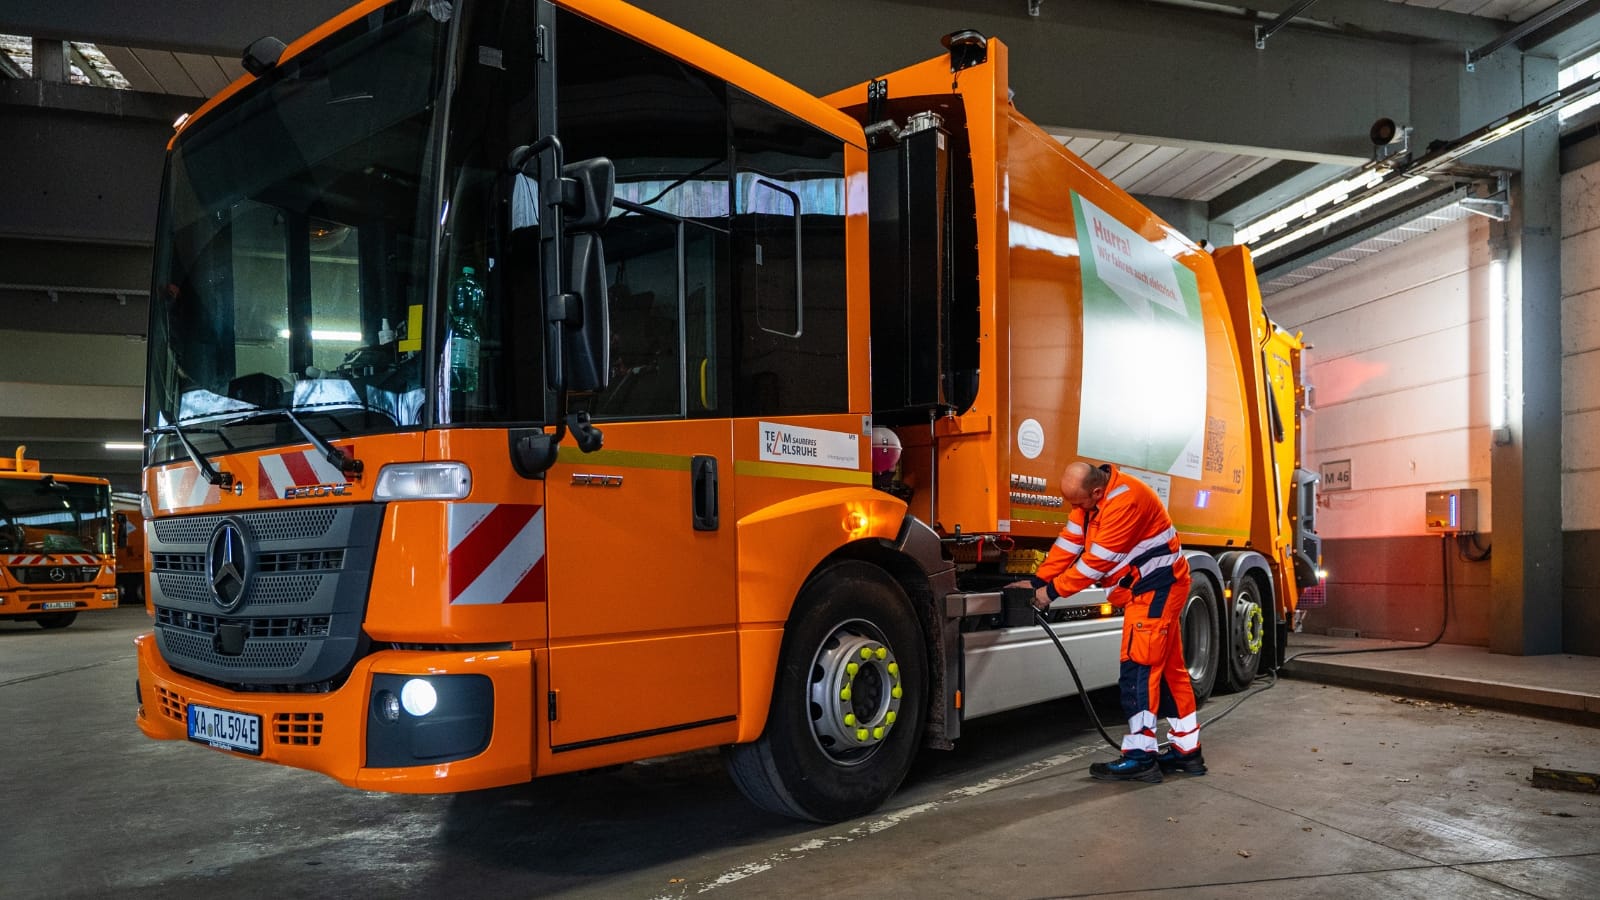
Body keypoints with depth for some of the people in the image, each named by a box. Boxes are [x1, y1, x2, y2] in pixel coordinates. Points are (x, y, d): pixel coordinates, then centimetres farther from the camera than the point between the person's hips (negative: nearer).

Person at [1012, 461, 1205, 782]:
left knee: (1139, 665, -12)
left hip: (1157, 586, -10)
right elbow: (1070, 541, 4)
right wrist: (1038, 581, -3)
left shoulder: (1125, 500, -28)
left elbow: (1098, 559, -25)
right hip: (1144, 588, 10)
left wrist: (1053, 591, -18)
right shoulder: (1090, 496, 2)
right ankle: (1187, 751, 22)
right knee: (1167, 667, 13)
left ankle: (1139, 756, -9)